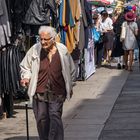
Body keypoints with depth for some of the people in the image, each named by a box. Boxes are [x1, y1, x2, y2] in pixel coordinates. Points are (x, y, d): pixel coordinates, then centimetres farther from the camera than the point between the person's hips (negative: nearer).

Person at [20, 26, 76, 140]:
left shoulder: (62, 50, -2)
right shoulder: (35, 50, -3)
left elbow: (71, 70, 14)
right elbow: (25, 66, 13)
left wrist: (69, 87, 17)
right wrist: (26, 77, -7)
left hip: (57, 93, -1)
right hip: (39, 92, 1)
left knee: (55, 117, -10)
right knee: (41, 118, 6)